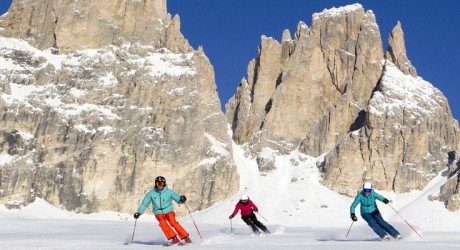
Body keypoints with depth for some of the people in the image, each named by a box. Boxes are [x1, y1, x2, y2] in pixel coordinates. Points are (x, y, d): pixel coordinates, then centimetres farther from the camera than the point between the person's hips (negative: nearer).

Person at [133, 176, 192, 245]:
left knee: (173, 223, -24)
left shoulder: (169, 192, -4)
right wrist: (139, 212, -5)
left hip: (168, 211, -1)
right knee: (163, 223, -27)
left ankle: (186, 237, -16)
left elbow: (178, 199, -3)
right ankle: (174, 238, -22)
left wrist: (182, 199, -25)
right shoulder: (151, 194, -2)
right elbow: (144, 204, 3)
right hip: (159, 213, 1)